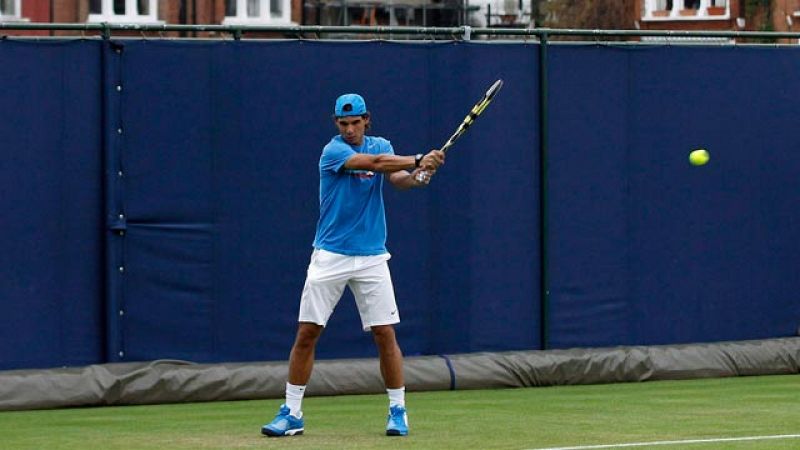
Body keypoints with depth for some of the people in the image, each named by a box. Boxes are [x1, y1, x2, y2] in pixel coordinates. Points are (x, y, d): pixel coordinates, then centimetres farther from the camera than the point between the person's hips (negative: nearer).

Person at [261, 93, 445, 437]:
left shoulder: (381, 146, 7)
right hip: (330, 256, -3)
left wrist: (419, 176, -31)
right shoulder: (333, 151, -9)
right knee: (306, 332, -3)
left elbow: (398, 179, -10)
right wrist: (419, 160, -27)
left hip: (371, 257, 3)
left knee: (385, 333, -1)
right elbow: (374, 162, -23)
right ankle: (291, 413, 5)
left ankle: (398, 411, 10)